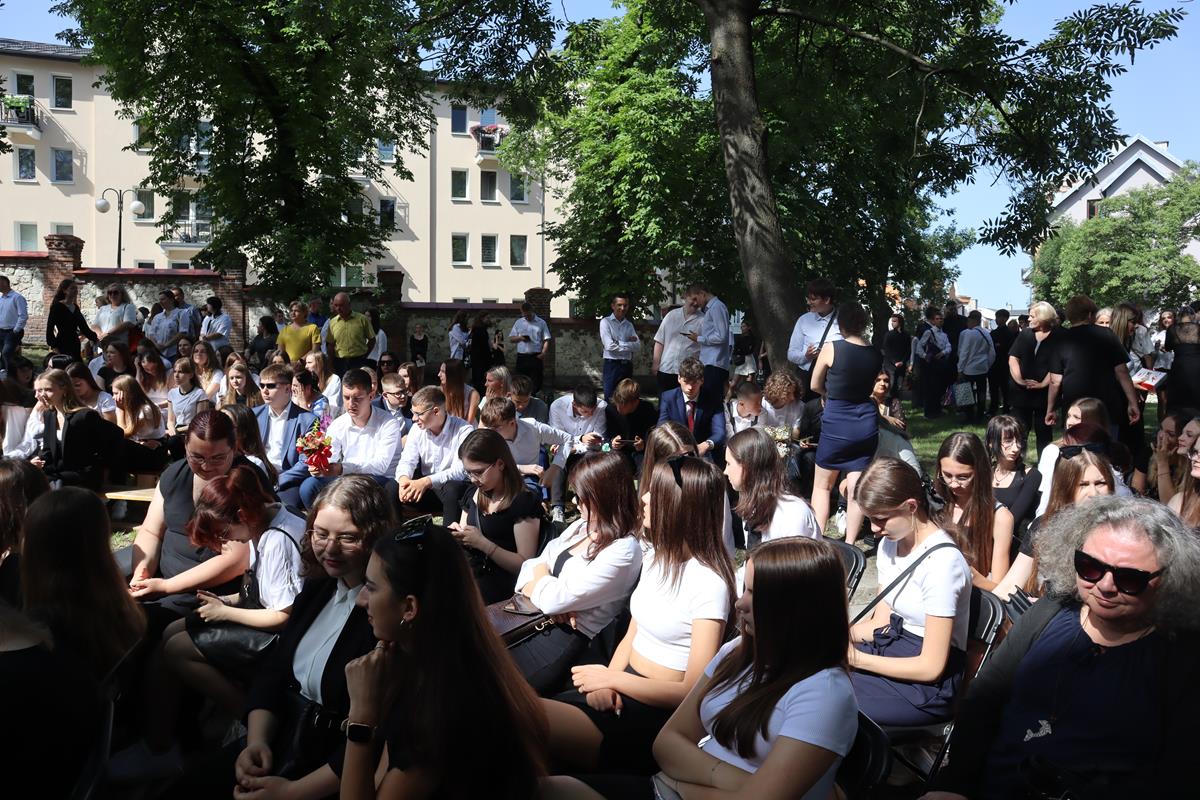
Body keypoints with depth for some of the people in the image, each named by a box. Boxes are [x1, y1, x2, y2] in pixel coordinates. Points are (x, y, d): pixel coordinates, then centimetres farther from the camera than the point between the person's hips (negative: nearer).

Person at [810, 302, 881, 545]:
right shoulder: (876, 355, 0)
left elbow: (815, 386, 0)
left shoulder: (831, 348, -12)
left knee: (822, 485, 13)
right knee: (856, 489, 7)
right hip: (866, 423, 4)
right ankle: (849, 545, 11)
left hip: (836, 423, -3)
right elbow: (870, 387, 9)